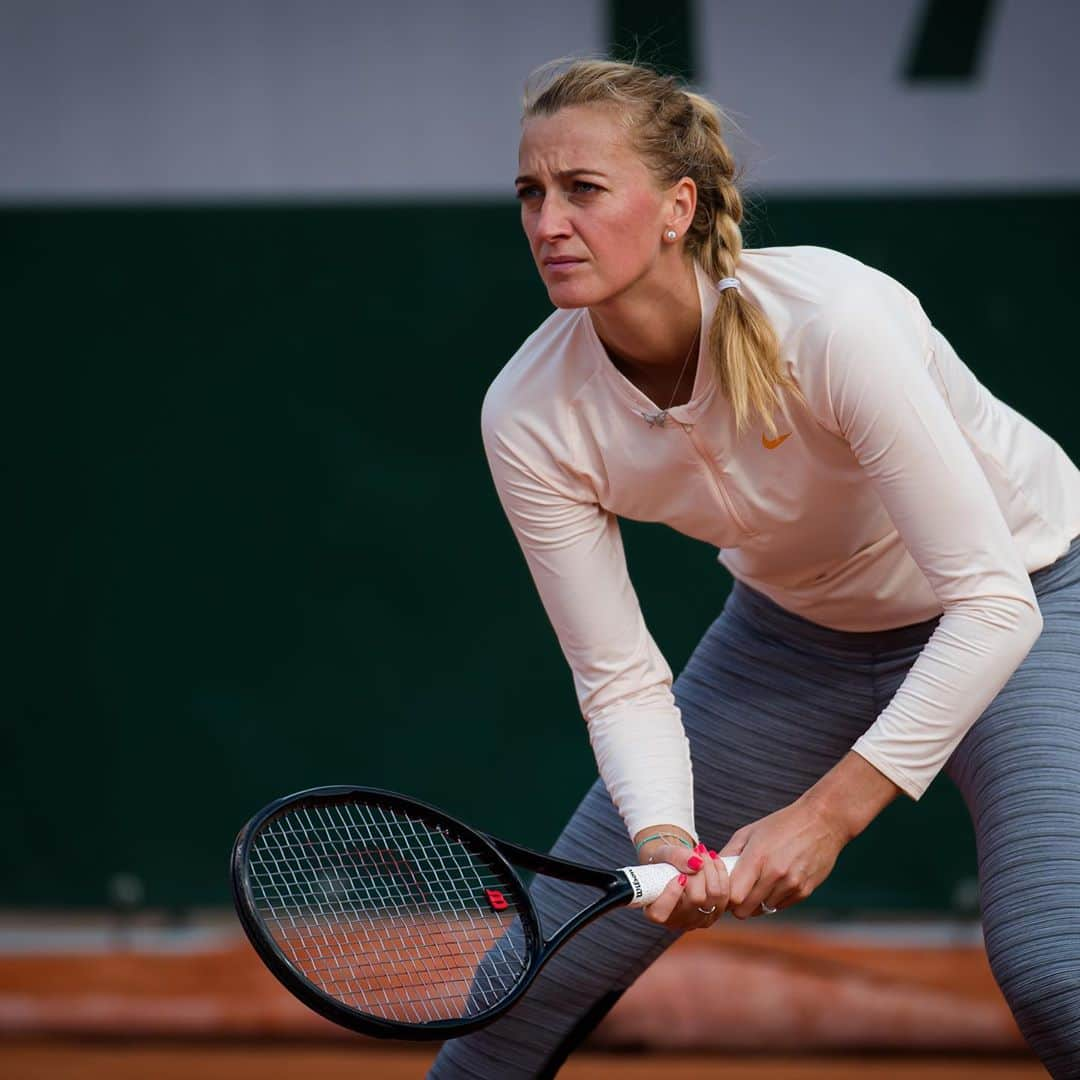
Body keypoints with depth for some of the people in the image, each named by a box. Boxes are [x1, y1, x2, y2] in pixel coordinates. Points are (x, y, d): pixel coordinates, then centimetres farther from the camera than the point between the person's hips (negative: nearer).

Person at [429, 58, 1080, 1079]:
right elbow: (620, 679, -13)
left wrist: (827, 813, -36)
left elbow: (991, 604, -33)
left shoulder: (832, 320, -35)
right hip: (798, 631, 4)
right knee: (545, 961, 0)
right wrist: (664, 836, -32)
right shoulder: (530, 418, -21)